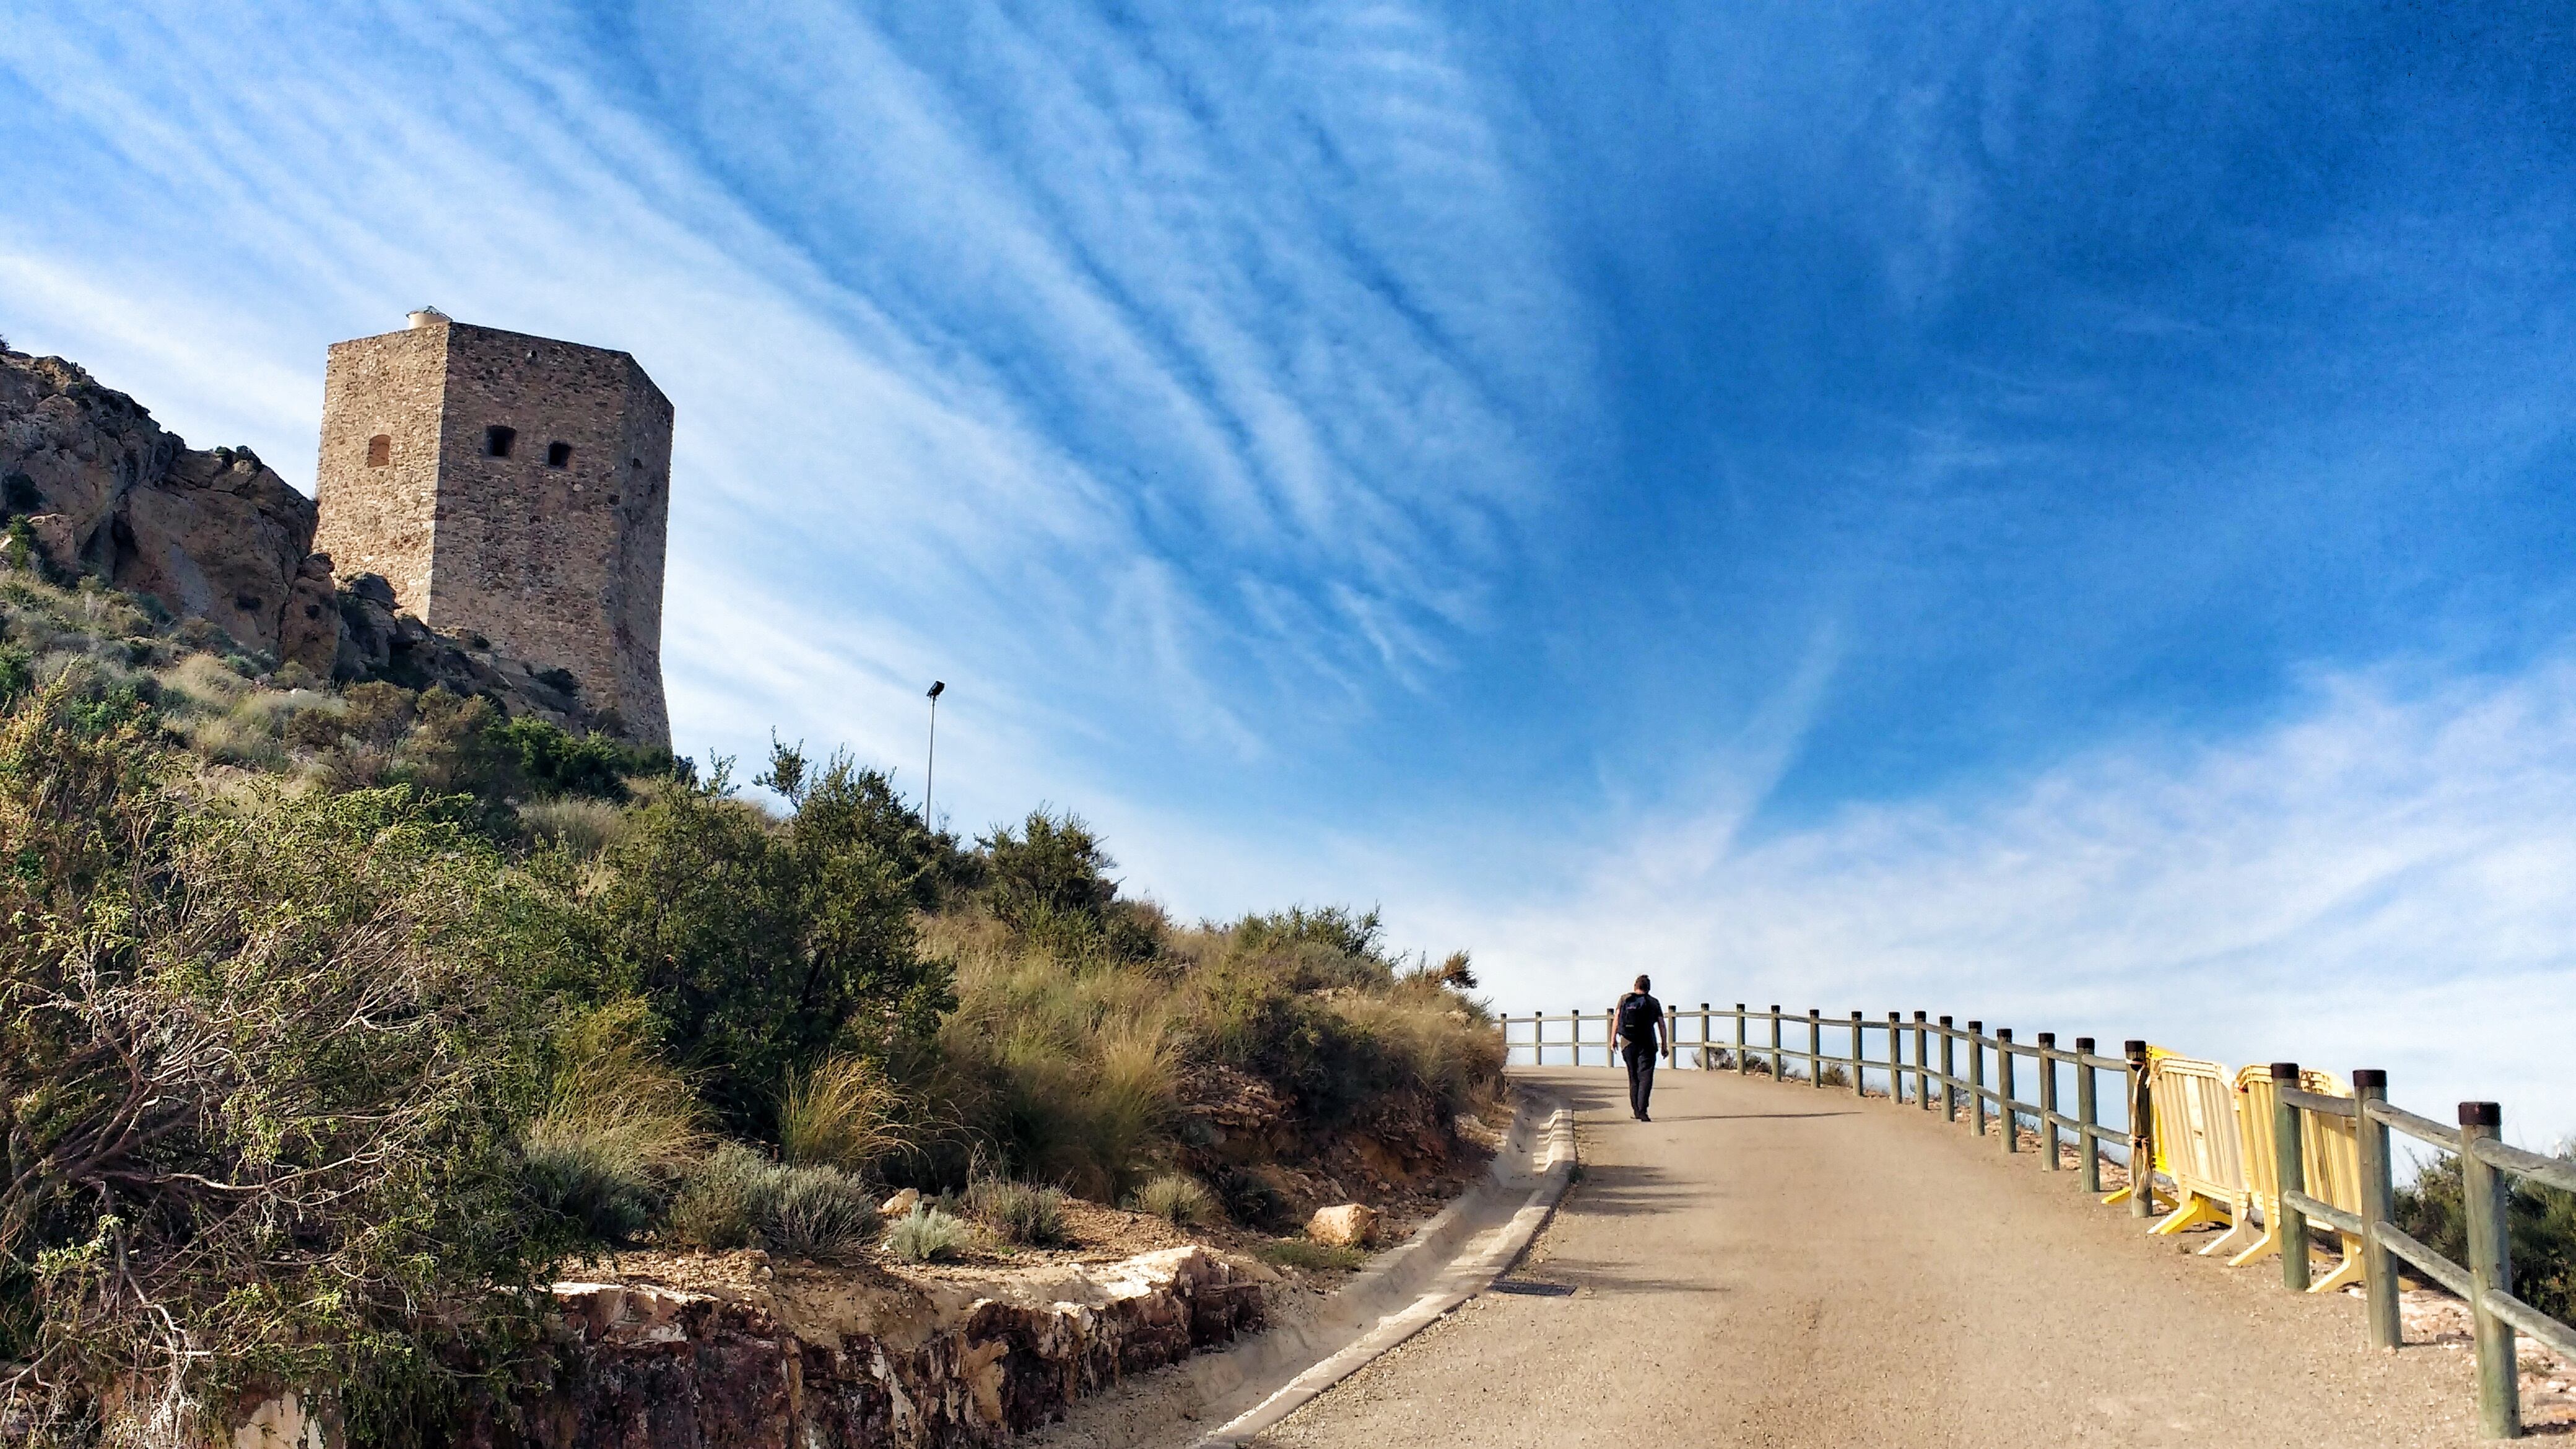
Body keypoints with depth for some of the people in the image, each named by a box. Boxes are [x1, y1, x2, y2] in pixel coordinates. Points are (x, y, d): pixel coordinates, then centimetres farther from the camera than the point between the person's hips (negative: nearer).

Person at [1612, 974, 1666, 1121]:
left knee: (1633, 1077, 14)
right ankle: (1642, 1110, -22)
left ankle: (1635, 1110, 17)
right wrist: (1664, 1045, 9)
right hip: (1647, 1045, -2)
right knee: (1645, 1078, -6)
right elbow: (1661, 1025, 4)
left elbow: (1616, 1018, -2)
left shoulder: (1624, 999, 7)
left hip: (1628, 1043, 2)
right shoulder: (1654, 1003, 6)